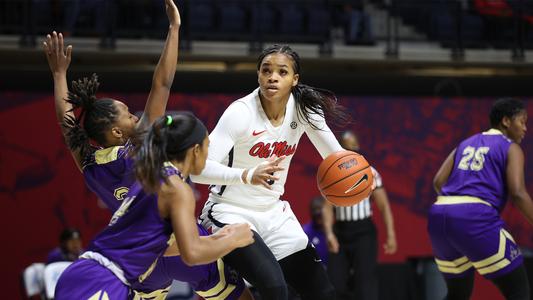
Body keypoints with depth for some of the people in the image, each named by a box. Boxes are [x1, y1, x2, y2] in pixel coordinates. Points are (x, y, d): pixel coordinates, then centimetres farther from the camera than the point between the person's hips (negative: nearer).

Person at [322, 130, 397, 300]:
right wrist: (329, 233, -19)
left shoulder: (369, 173, -1)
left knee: (365, 284, -9)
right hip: (340, 232, 3)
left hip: (363, 231, -3)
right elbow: (328, 207, -3)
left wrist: (391, 234, -11)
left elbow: (384, 206, -3)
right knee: (335, 283, 2)